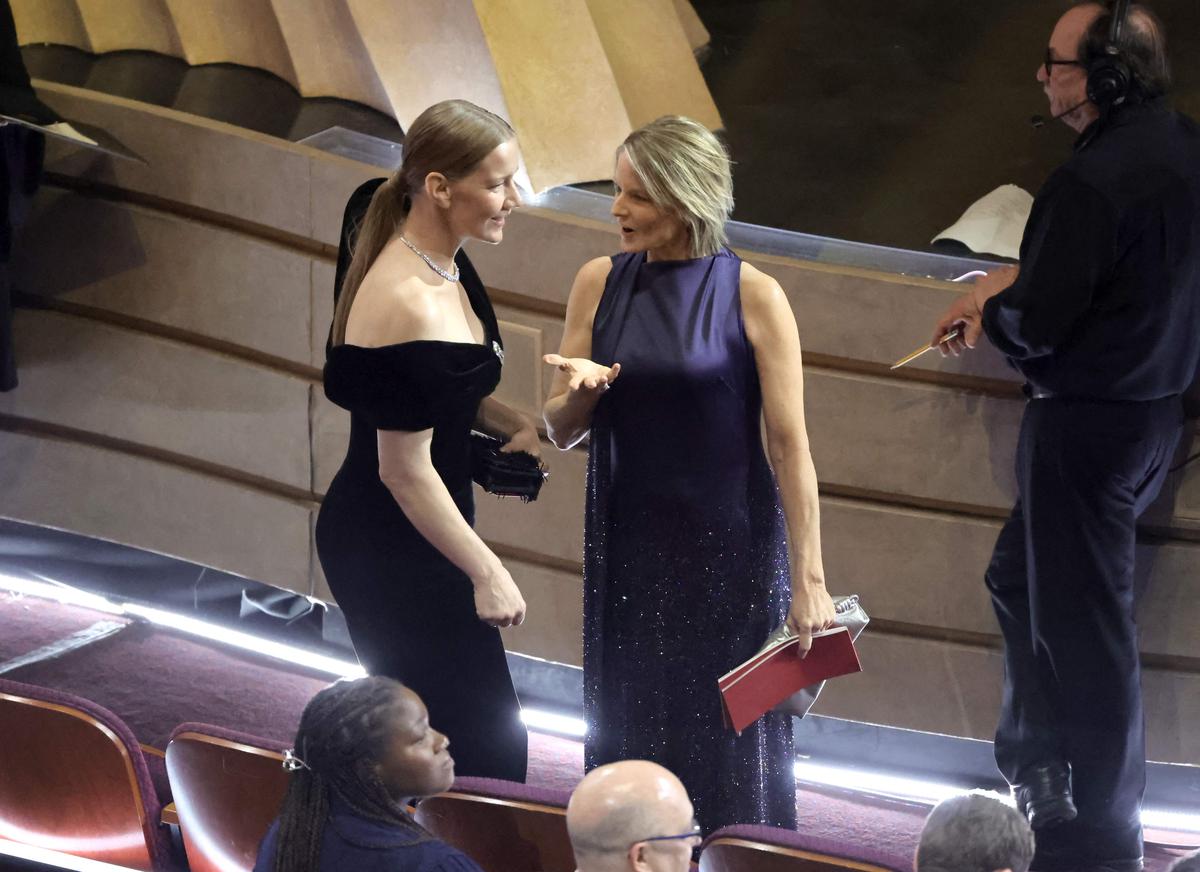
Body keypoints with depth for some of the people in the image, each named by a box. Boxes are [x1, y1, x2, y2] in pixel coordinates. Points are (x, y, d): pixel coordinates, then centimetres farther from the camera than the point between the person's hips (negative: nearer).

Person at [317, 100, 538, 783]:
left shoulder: (446, 265, 3)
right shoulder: (408, 305, -28)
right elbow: (405, 470, -23)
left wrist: (510, 423, 2)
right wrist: (487, 573, -17)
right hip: (389, 551, -10)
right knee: (487, 745, -3)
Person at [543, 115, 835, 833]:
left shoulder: (754, 297, -10)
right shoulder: (600, 284, 2)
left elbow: (790, 445, -11)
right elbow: (561, 432, 7)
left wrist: (808, 578, -14)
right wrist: (579, 392, -17)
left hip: (729, 546, -4)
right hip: (627, 546, 4)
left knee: (727, 754, 4)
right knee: (631, 747, 10)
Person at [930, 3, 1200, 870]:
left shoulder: (1092, 183, -26)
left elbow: (1038, 326, -24)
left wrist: (995, 307, -2)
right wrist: (1015, 286, 7)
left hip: (1087, 423, -10)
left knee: (1083, 619, 1)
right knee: (1021, 577, 24)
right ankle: (1036, 765, 35)